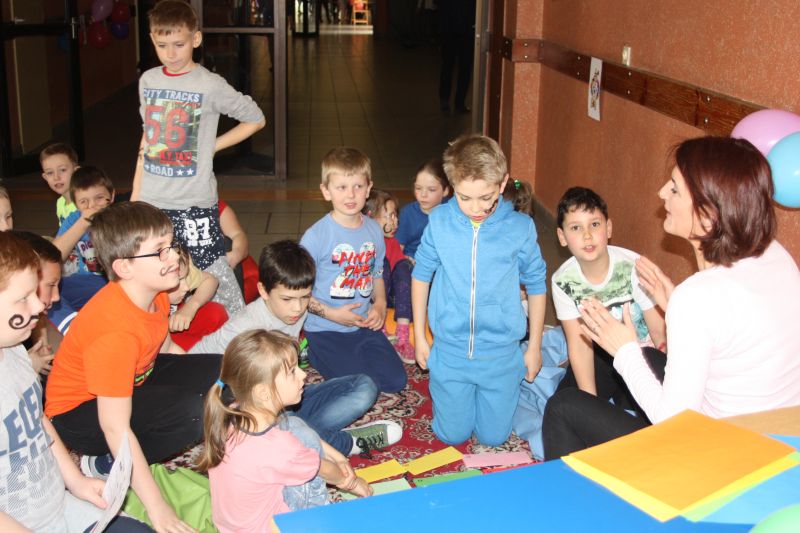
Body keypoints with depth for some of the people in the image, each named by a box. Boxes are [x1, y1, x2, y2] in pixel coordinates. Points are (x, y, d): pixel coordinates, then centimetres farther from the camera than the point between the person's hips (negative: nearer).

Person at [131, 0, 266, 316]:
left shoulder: (210, 85, -9)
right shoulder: (148, 80, 7)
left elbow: (256, 119, 0)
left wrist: (213, 145, -5)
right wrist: (135, 194, 14)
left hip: (194, 203, -5)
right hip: (151, 200, 5)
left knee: (215, 277, -4)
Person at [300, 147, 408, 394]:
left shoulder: (374, 230, 2)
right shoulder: (316, 236, -17)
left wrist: (380, 305, -2)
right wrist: (331, 314, -18)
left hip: (364, 325, 5)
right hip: (325, 330, -5)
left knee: (396, 380, -1)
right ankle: (314, 355, 12)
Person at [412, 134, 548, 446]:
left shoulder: (520, 228, -12)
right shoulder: (439, 222, -11)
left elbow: (536, 286, 1)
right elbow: (421, 275, 4)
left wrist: (534, 347, 7)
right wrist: (419, 336, 7)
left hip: (501, 353, -1)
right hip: (449, 350, 1)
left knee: (494, 437, 14)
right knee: (452, 435, 13)